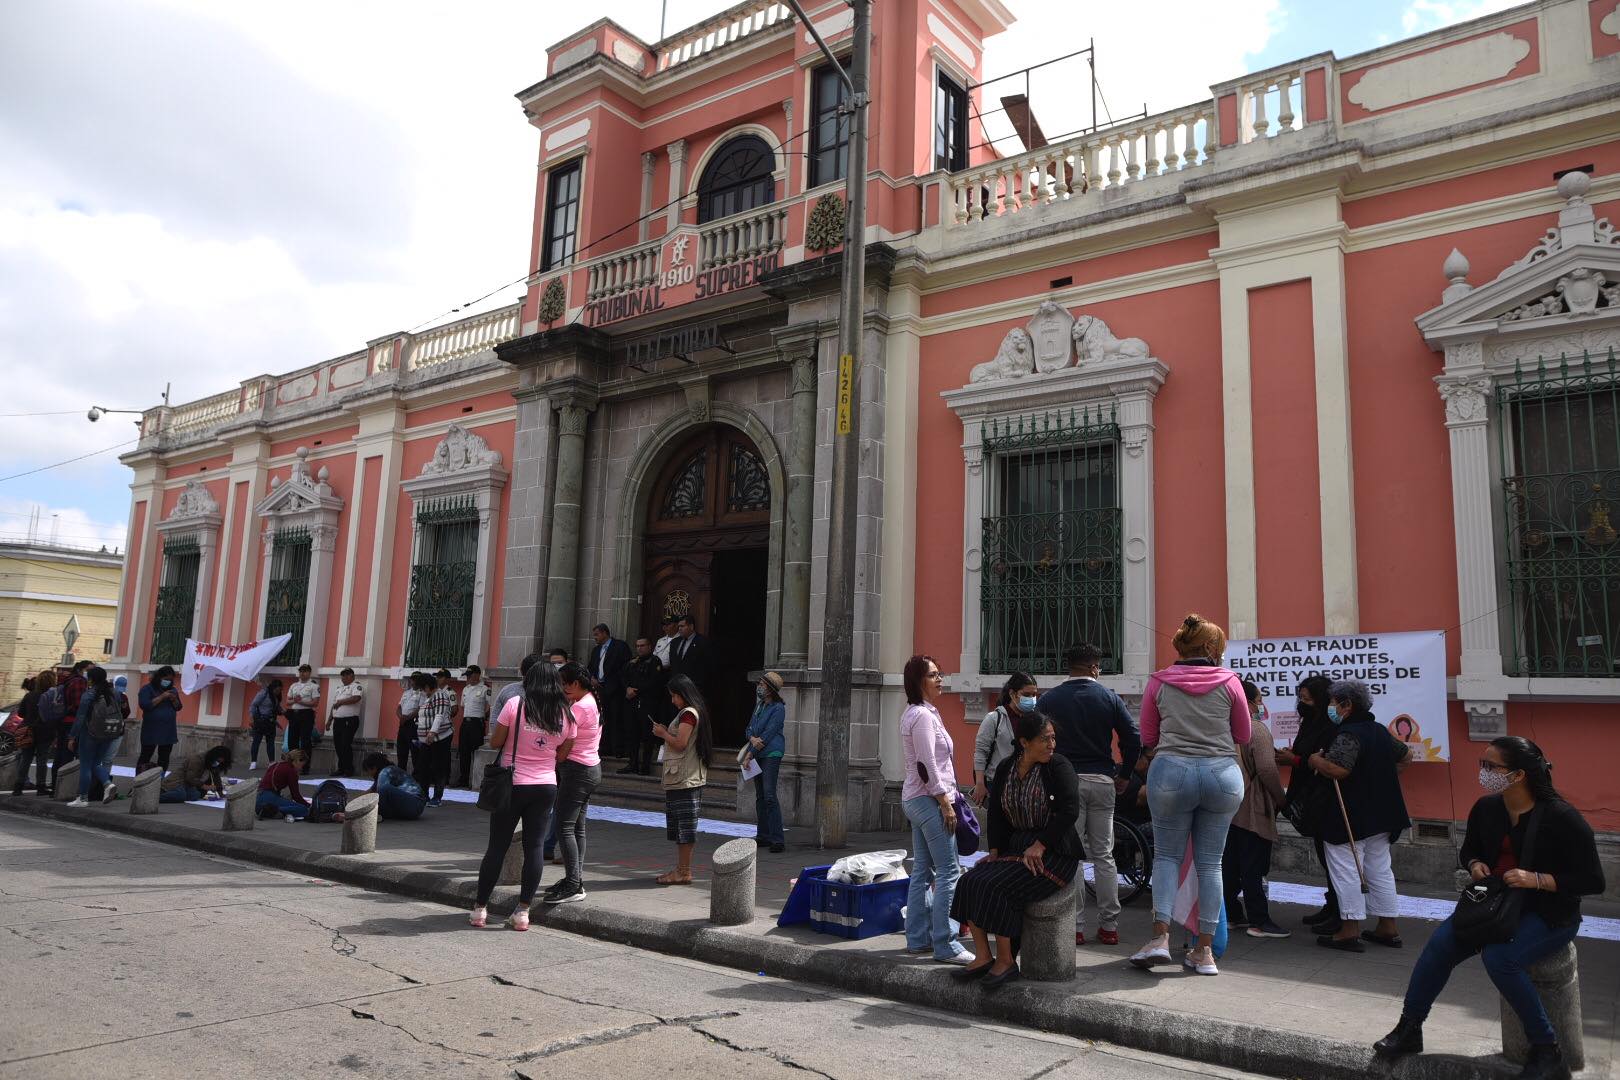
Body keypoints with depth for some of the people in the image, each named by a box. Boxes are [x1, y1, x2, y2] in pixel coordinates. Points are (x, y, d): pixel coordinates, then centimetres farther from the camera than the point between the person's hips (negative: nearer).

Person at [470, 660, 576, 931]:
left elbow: (495, 742, -4)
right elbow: (562, 755, 7)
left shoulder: (515, 705, -10)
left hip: (513, 784, -2)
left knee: (497, 847, 8)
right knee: (533, 847, 7)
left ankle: (480, 908, 16)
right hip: (546, 787, 2)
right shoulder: (565, 715, -1)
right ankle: (523, 912, 8)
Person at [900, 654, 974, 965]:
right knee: (949, 871, -8)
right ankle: (945, 945, -6)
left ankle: (917, 938, 19)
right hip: (929, 800, -10)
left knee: (923, 870, 13)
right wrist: (945, 803, -17)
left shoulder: (914, 713, 15)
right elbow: (927, 765, -20)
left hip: (915, 799, 10)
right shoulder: (923, 715, -15)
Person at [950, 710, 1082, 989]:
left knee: (996, 888, -25)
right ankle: (983, 958, -8)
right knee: (970, 882, -14)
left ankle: (1006, 962, -11)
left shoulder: (1059, 767, -8)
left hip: (1054, 853, -6)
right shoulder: (1005, 769, 8)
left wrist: (1039, 846, -19)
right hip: (1015, 847, 6)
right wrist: (995, 849, 1)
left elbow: (1069, 811, -17)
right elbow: (996, 813, 13)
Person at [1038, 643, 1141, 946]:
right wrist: (1123, 775, 8)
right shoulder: (1109, 697, 1)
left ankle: (1075, 927, 4)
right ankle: (1109, 926, 13)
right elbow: (1133, 738, -3)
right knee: (1103, 855, 10)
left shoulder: (1048, 700, 1)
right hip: (1102, 782, 1)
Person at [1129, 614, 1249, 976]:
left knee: (1167, 855, 10)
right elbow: (1243, 736, 11)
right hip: (1223, 773, 1)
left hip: (1172, 771, -1)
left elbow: (1148, 737, 9)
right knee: (1210, 863, 9)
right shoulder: (1229, 682, 2)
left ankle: (1161, 936, -5)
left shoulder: (1159, 682, 3)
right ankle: (1205, 950, 12)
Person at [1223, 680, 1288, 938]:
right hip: (1252, 810, -7)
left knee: (1230, 865, 12)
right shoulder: (1257, 729, -14)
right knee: (1253, 868, -2)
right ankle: (1259, 921, 3)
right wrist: (1280, 798, -9)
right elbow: (1267, 769, -20)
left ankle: (1231, 914, 20)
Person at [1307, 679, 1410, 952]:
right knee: (1380, 870, 15)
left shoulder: (1347, 734, -18)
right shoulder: (1380, 731, 11)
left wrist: (1315, 759, -14)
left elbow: (1338, 769, -31)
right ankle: (1388, 928, 22)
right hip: (1381, 815, 9)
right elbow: (1406, 755, 26)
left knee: (1346, 869, -3)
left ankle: (1350, 931, -1)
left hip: (1350, 818, -9)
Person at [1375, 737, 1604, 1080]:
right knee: (1440, 943, -16)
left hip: (1550, 913, -5)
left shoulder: (1561, 817, -17)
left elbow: (1593, 881, -14)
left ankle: (1547, 1052, -12)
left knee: (1499, 957, -31)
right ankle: (1409, 1029, -5)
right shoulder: (1486, 808, 0)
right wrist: (1474, 864, -6)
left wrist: (1536, 879, -25)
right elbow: (1468, 850, 17)